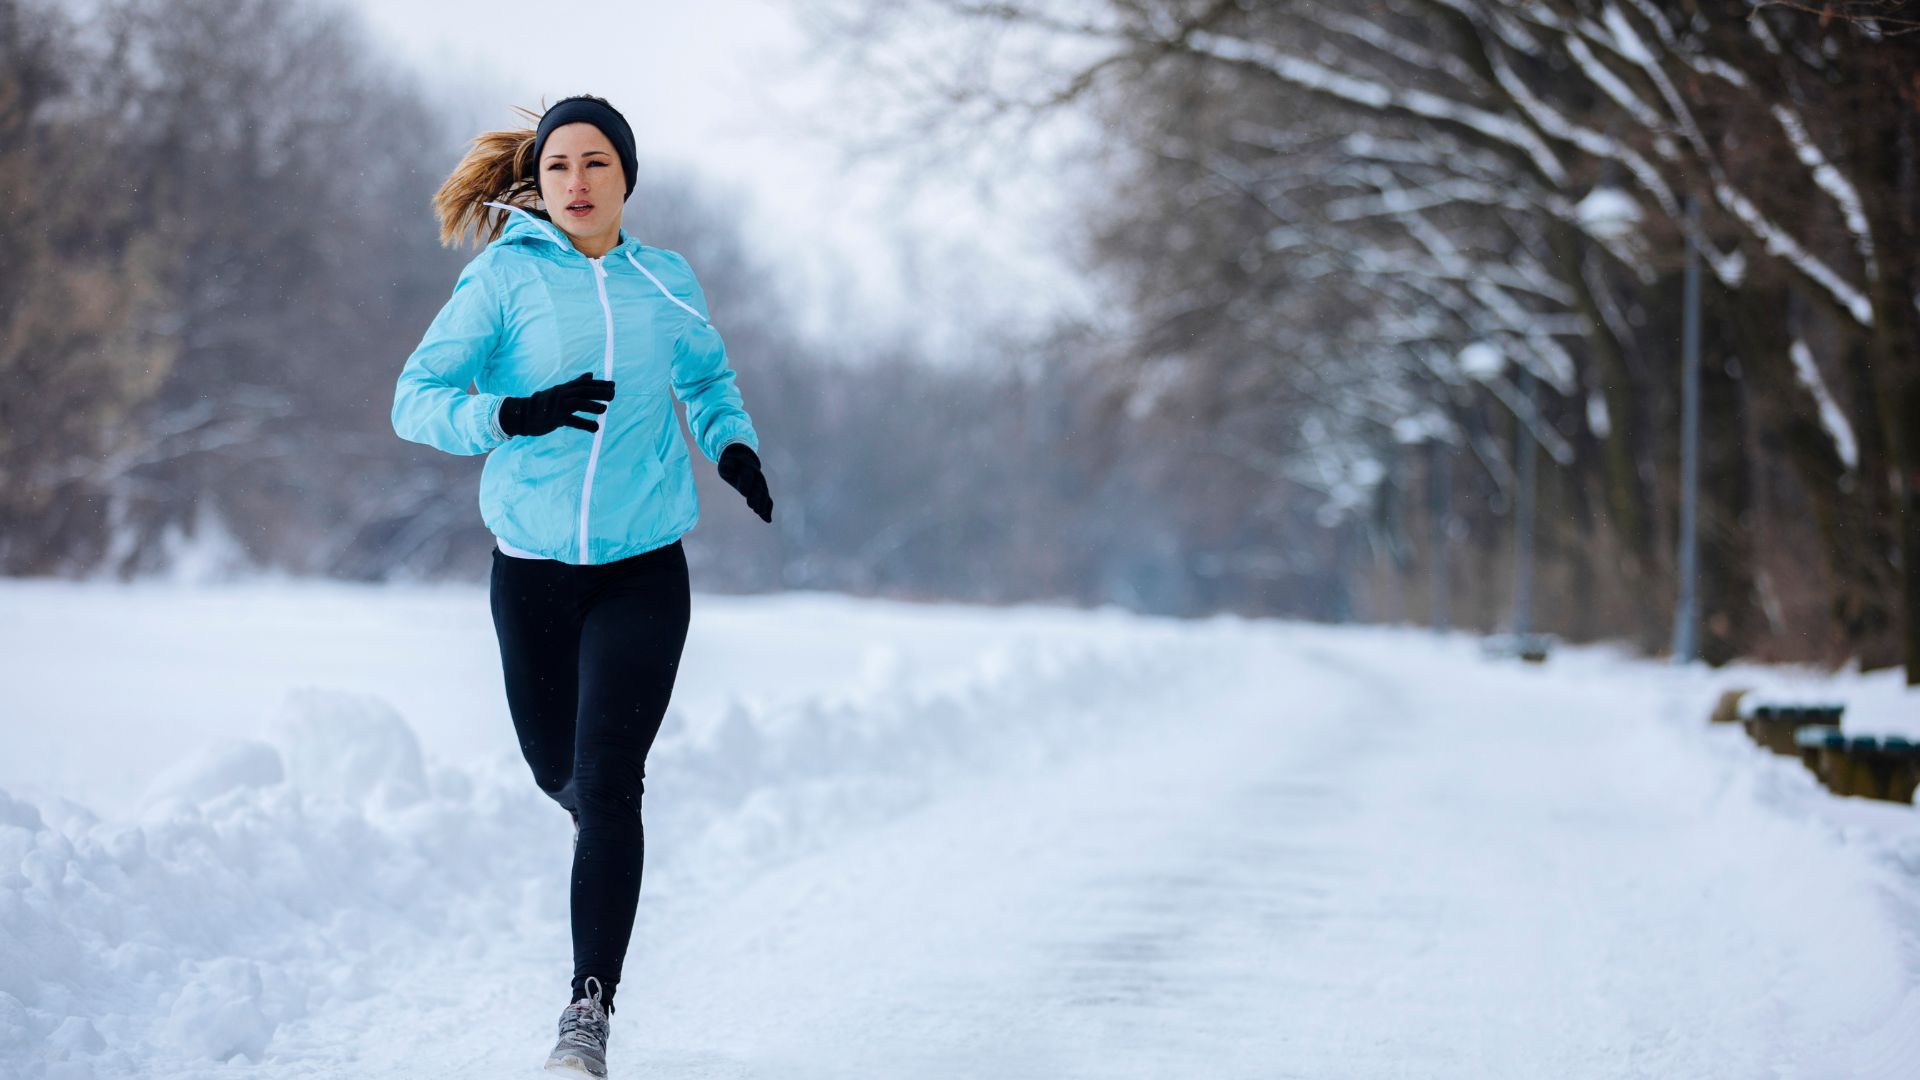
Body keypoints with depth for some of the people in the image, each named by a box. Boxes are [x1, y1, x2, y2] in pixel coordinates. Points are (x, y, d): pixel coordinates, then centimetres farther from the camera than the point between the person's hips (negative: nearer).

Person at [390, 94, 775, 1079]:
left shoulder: (666, 284, 4)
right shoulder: (504, 277, -5)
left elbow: (708, 378, 23)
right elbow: (415, 400, -9)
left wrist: (734, 445, 4)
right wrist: (515, 414, -25)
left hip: (644, 568, 0)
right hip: (533, 565, 0)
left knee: (608, 782, -12)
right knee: (558, 770, 13)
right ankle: (599, 825, 51)